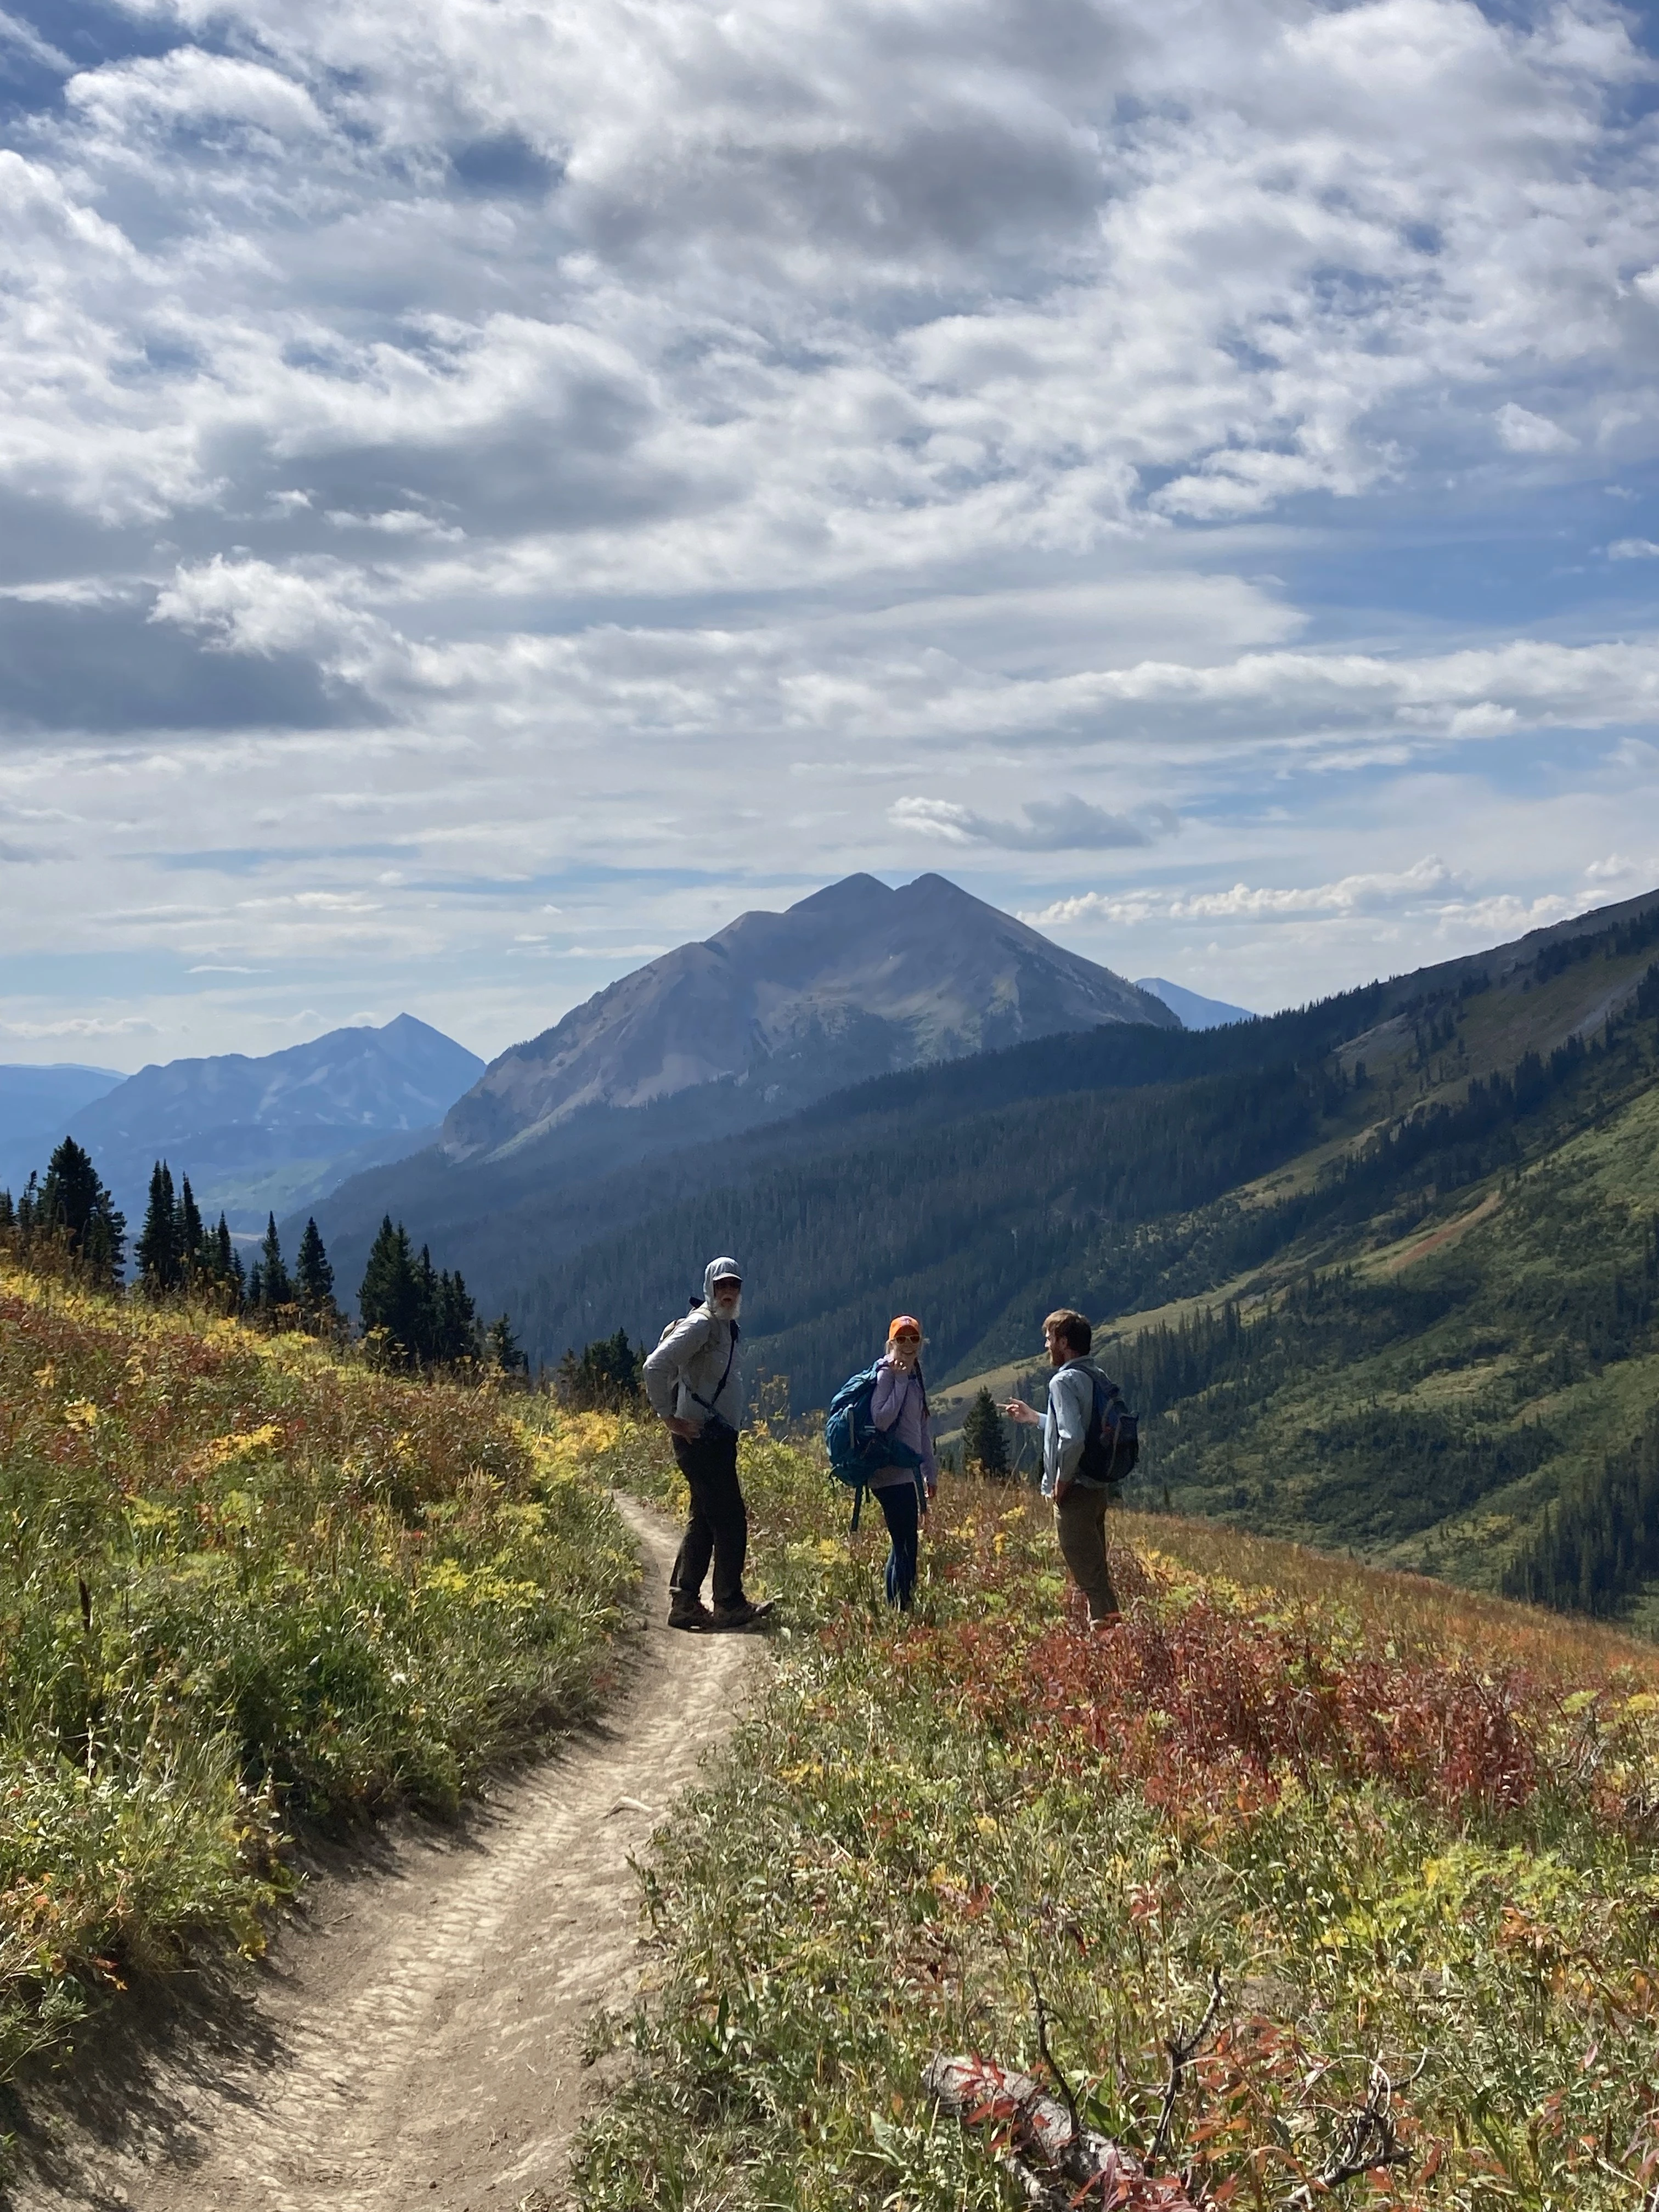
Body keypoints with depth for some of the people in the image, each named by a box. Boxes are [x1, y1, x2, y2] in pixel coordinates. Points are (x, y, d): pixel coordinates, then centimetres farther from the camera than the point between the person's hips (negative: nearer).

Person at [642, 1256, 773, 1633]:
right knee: (731, 1522, -8)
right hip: (701, 1437, -10)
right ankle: (730, 1605, -3)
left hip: (719, 1439, 10)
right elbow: (656, 1366, -22)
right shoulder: (701, 1325, -12)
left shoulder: (727, 1328, 18)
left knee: (703, 1523, 10)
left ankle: (684, 1603, 13)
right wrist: (670, 1417, -18)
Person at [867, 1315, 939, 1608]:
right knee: (905, 1545, -12)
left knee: (905, 1544, 11)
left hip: (910, 1471, 9)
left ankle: (898, 1606, 17)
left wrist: (931, 1473, 21)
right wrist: (900, 1381, -17)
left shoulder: (916, 1379, 17)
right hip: (892, 1473, -9)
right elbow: (881, 1420, -21)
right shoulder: (886, 1374, -9)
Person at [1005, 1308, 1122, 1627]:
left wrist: (1062, 1481, -15)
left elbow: (1073, 1438, -28)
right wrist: (1034, 1418, 29)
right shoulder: (1098, 1378, 11)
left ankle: (1105, 1618, -3)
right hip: (1099, 1487, 9)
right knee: (1096, 1567, 17)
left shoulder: (1065, 1381, -17)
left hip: (1075, 1491, -9)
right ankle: (1108, 1619, 22)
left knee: (1086, 1569, -3)